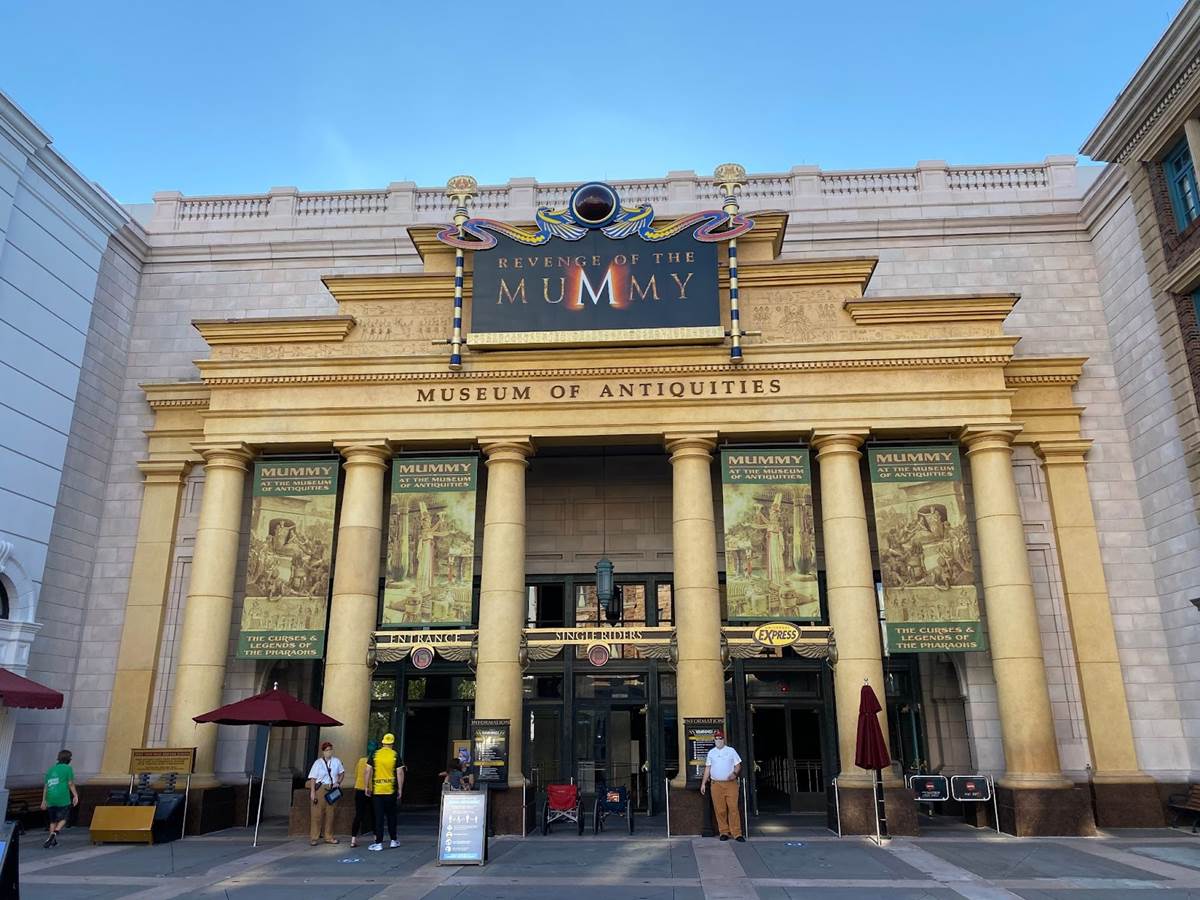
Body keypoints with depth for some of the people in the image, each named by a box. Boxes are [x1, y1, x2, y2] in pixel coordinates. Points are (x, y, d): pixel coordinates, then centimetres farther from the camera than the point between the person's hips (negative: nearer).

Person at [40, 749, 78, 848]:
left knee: (53, 820, 16)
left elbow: (46, 786, 15)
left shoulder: (51, 769, 15)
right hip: (63, 799, -5)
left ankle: (53, 841, 16)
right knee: (62, 819, 6)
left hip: (50, 799, 5)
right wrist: (75, 796, -1)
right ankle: (54, 834, -16)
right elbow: (70, 784, -6)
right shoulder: (68, 768, -1)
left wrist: (44, 800, 21)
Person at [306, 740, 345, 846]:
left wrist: (338, 782, 5)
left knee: (330, 814, 8)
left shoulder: (336, 761, 6)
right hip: (320, 789, -4)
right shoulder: (318, 763, -4)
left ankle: (329, 837, 18)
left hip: (332, 790, 4)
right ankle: (314, 838, 3)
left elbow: (342, 773, 20)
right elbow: (313, 778, -6)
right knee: (317, 814, -4)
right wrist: (312, 792, -13)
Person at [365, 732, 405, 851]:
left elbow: (368, 771, -1)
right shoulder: (395, 755, -2)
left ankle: (378, 843, 2)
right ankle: (393, 841, 19)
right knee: (391, 815, 13)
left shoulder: (375, 754, 1)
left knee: (379, 816, 3)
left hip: (377, 790, 0)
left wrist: (367, 786, 7)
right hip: (391, 791, 0)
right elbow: (400, 773, -5)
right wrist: (400, 789, 2)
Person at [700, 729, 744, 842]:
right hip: (716, 784, 2)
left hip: (730, 783, -2)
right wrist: (703, 783, 11)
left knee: (733, 808, -9)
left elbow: (738, 765, 6)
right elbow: (707, 768, 15)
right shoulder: (711, 753, 12)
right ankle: (724, 832, 9)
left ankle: (737, 833, -7)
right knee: (720, 810, 0)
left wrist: (734, 773, -15)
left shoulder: (731, 751, 6)